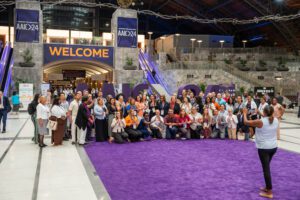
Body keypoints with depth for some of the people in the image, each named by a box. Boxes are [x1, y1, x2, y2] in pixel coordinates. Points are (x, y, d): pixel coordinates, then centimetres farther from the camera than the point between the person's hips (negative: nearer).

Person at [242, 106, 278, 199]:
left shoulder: (260, 122, -18)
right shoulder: (276, 120, -1)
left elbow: (246, 122, -7)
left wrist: (245, 113, 9)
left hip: (263, 148, -7)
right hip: (273, 147, 7)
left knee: (266, 168, -1)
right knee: (267, 167, 21)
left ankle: (269, 192, 3)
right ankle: (267, 187, 31)